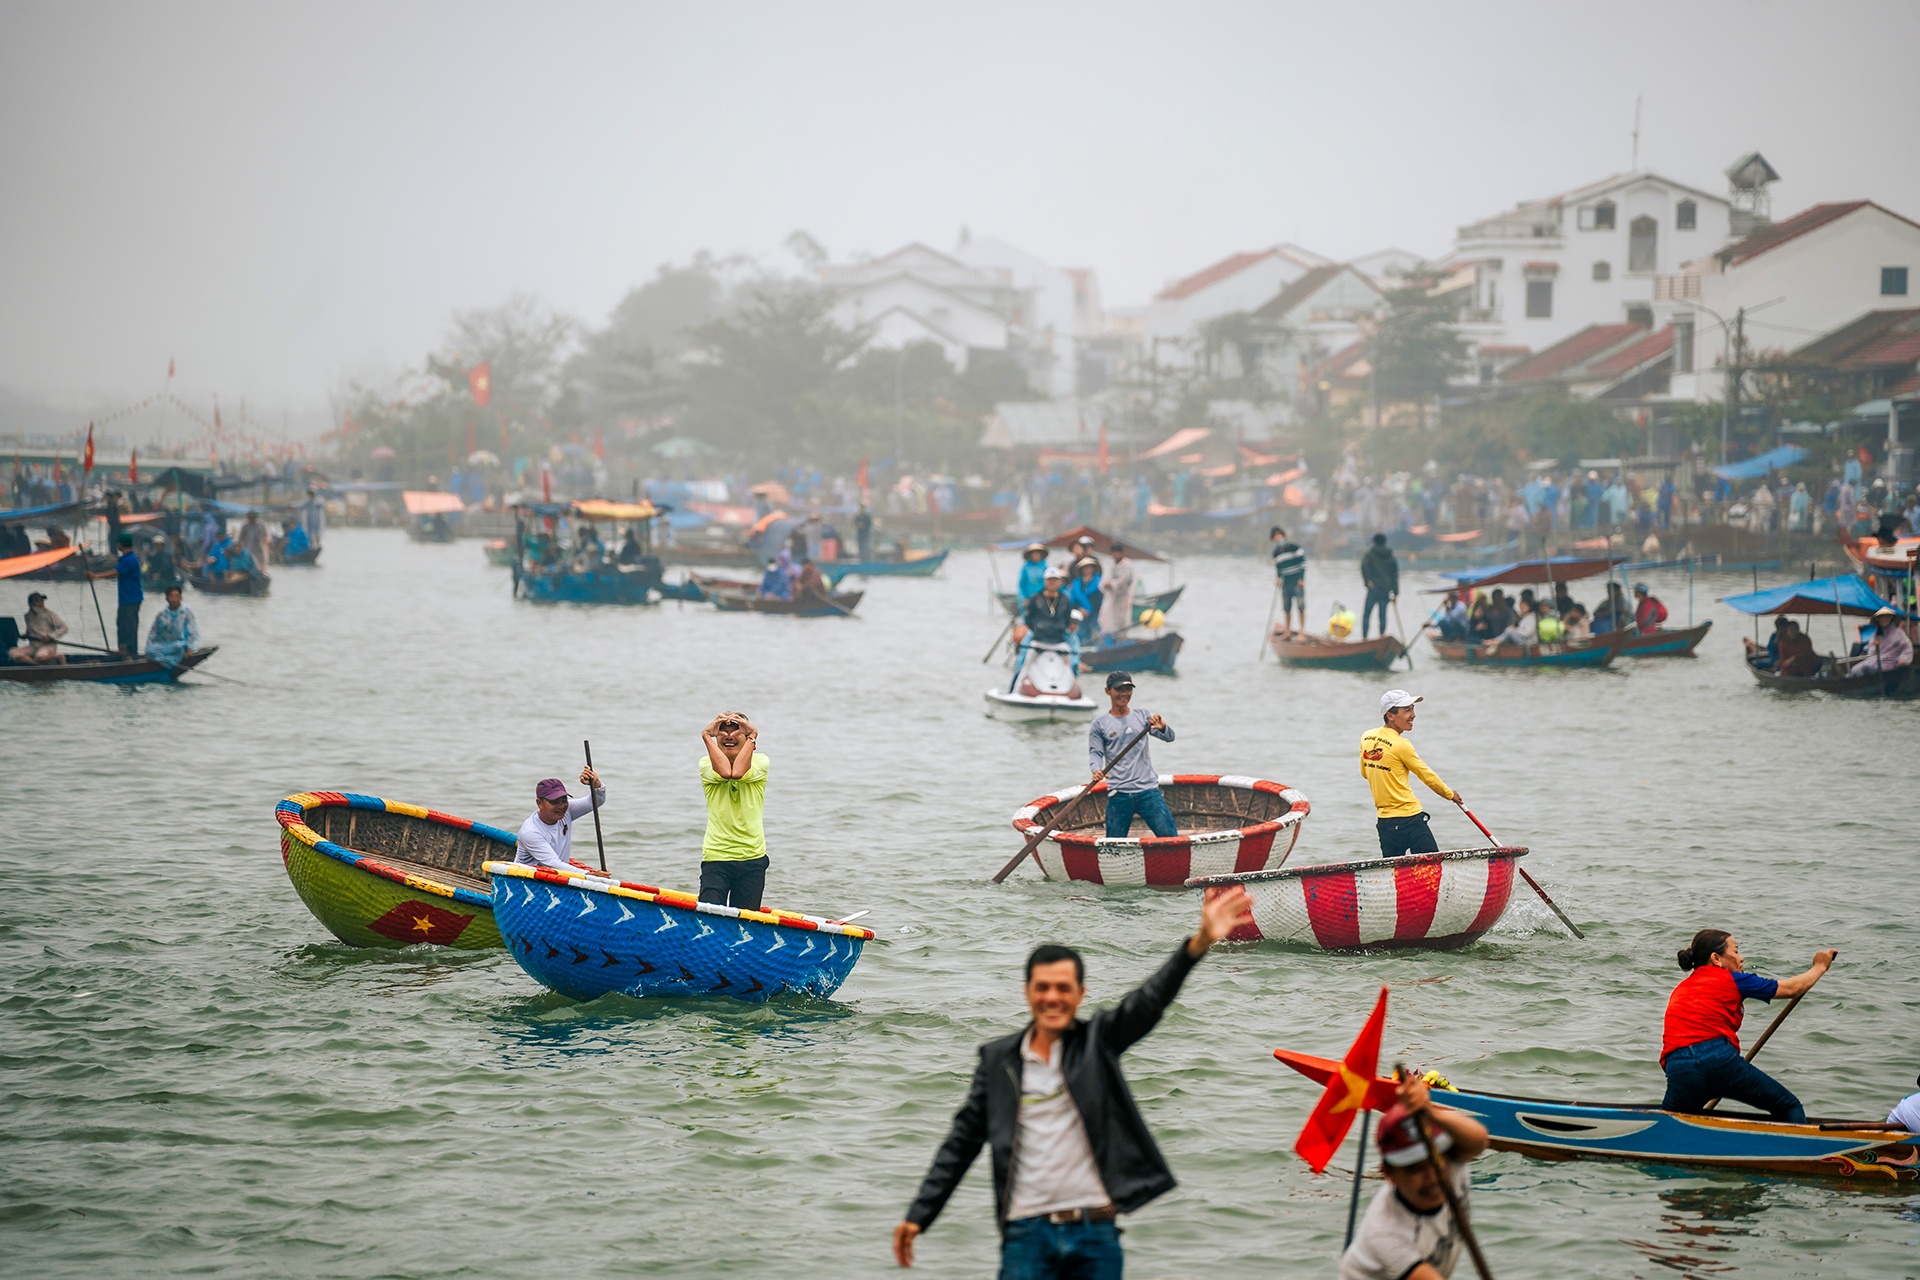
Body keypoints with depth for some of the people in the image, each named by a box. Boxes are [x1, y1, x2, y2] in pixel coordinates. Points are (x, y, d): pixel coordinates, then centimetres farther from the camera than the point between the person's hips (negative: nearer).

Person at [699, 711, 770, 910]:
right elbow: (724, 772, -17)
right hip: (715, 857, -1)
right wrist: (706, 736, -9)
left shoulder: (760, 762, 5)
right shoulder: (706, 763, 5)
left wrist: (752, 737, -8)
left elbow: (738, 772, -16)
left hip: (752, 858, 1)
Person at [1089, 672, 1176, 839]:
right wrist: (1097, 771, -21)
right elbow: (1095, 753, 1)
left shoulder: (1142, 717, 11)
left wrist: (1162, 728, -22)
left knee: (1170, 837, -8)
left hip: (1148, 789, 1)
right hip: (1119, 794, -1)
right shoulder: (1099, 724, 6)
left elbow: (1169, 737, 2)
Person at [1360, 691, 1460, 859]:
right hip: (1409, 818, -7)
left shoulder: (1366, 737, 5)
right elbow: (1428, 777, -2)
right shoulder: (1401, 745, -14)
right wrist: (1450, 794, 14)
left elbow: (1364, 773, 20)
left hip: (1383, 820, 7)